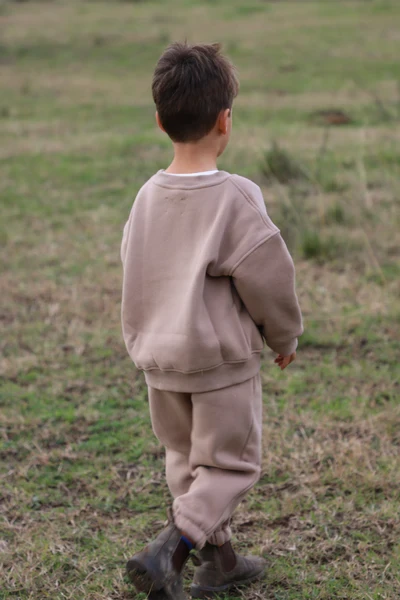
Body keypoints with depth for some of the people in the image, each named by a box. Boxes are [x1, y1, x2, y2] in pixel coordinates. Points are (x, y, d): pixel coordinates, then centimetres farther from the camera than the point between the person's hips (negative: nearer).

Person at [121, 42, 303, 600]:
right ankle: (168, 550, -10)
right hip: (222, 362, -6)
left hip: (159, 358, 6)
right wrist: (285, 335, 3)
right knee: (230, 463, 6)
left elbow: (136, 271, 8)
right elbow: (267, 276, -15)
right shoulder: (236, 198, -20)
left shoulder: (148, 196, -2)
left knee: (186, 458, 20)